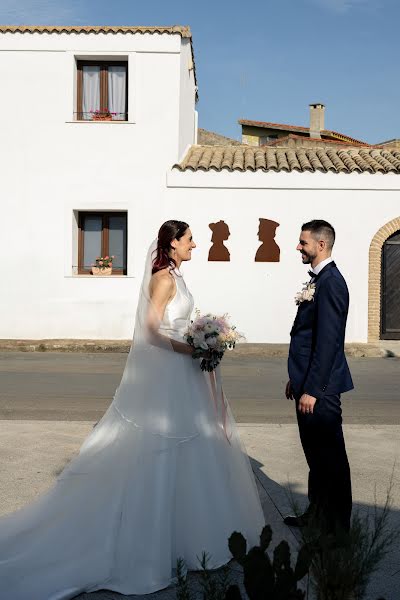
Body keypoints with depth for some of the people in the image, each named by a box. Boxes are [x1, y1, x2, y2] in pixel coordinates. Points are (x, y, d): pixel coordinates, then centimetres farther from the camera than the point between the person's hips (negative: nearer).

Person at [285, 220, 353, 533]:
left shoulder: (330, 282, -18)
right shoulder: (318, 280, 13)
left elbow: (328, 341, -23)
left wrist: (312, 389, -22)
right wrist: (297, 379, 20)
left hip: (320, 388, -10)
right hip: (310, 382, 10)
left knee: (330, 458, 4)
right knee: (316, 455, 19)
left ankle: (337, 527, 18)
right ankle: (317, 515, 33)